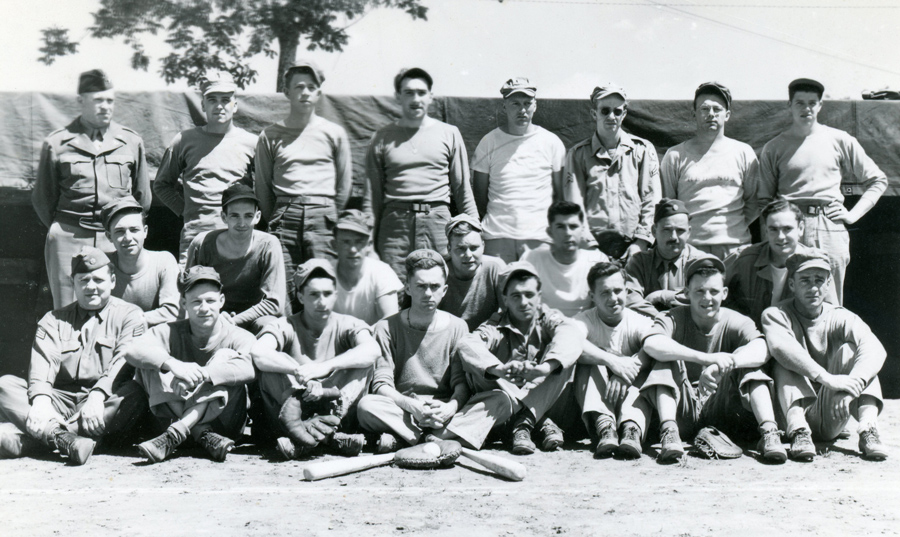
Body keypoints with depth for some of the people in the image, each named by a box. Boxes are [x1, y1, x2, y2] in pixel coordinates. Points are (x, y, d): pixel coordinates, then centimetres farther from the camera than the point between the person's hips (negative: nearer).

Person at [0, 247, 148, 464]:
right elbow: (43, 362, 2)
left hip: (104, 401, -2)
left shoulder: (129, 314, 11)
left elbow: (124, 361, -7)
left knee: (133, 394, -34)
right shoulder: (54, 320, 20)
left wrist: (97, 395, -26)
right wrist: (41, 398, -21)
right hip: (61, 400, 3)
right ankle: (60, 435, -41)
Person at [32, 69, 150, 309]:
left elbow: (143, 196, 16)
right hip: (68, 242, -1)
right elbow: (42, 198, 13)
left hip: (117, 241, 1)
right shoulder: (56, 144, 4)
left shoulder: (131, 141, 9)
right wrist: (61, 229, 11)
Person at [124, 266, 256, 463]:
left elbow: (248, 369, -30)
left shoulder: (239, 337, -6)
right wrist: (173, 364, -38)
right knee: (151, 361, -16)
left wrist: (200, 374, -42)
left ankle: (174, 435, -36)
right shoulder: (170, 333, 0)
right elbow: (131, 351, -20)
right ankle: (203, 435, -29)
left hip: (223, 423, -2)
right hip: (173, 417, 2)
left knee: (226, 356, -23)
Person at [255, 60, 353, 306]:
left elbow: (345, 184, 12)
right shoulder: (270, 135, 11)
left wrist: (331, 220, 8)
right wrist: (275, 221, 9)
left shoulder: (334, 133, 10)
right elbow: (262, 186, 14)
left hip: (322, 214, 0)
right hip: (284, 214, 1)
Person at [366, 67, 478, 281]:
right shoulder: (383, 138, 11)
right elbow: (374, 193, 11)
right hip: (395, 222, 0)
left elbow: (462, 188, 13)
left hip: (437, 220, 0)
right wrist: (369, 238, 7)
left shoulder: (449, 134, 11)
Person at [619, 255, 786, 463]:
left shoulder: (736, 322, -1)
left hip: (722, 408, 0)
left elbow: (761, 351, -25)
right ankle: (668, 431, -34)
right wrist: (706, 358, -41)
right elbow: (651, 344, -29)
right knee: (667, 362, -21)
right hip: (682, 409, 0)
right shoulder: (675, 319, -4)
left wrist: (719, 367, -43)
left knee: (749, 367, -20)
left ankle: (768, 431, -34)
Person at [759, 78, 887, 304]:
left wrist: (853, 214, 5)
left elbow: (877, 181, 17)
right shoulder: (774, 148, 10)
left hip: (830, 228, 1)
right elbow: (765, 200, 10)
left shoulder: (840, 141, 11)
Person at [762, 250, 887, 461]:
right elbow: (780, 347, -26)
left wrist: (852, 387, -38)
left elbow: (875, 349, -19)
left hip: (831, 419, 1)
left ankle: (868, 426, -31)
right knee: (786, 362, -21)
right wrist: (827, 378, -38)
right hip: (798, 412, -1)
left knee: (848, 349, -15)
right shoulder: (775, 315, -2)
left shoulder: (840, 318, 2)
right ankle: (798, 429, -38)